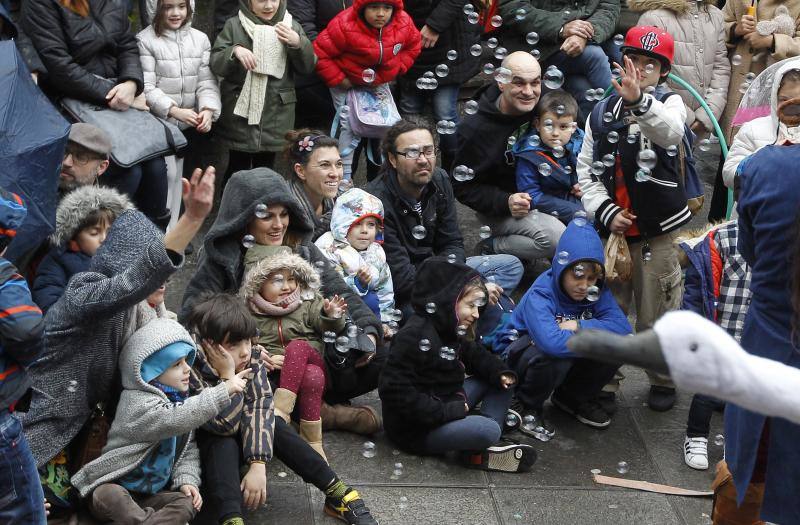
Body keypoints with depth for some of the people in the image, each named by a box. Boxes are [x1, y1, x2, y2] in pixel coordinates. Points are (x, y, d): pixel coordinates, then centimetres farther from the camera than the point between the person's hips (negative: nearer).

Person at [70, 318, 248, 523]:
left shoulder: (180, 400, 8)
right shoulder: (137, 403, -16)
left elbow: (188, 448, 12)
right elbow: (174, 420, -33)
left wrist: (187, 479, -8)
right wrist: (223, 392, -36)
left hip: (152, 491, 6)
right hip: (113, 485, -6)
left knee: (186, 503, -21)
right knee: (108, 496, -38)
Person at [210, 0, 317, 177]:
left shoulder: (291, 26, 4)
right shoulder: (234, 25, -2)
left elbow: (308, 66, 3)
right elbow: (215, 64, -6)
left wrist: (298, 43, -15)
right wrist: (234, 51, -26)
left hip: (275, 116, 2)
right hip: (240, 111, -2)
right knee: (238, 170, 5)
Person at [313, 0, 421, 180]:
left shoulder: (404, 23, -19)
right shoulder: (344, 26, -32)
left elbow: (412, 46, 3)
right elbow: (320, 53, -24)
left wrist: (397, 69, -6)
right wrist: (337, 79, -22)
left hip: (380, 82, 5)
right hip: (347, 84, -5)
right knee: (351, 127, -11)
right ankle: (344, 177, -1)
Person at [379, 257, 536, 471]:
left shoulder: (451, 331, 8)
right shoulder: (414, 336, -23)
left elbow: (474, 354, 23)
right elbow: (395, 390, -27)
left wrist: (500, 373, 0)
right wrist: (446, 411, -25)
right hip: (415, 429, -10)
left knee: (497, 380, 9)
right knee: (487, 430, -31)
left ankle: (490, 443, -6)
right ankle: (480, 453, 1)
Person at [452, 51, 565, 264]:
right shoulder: (475, 128, -19)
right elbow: (463, 186, -14)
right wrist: (505, 202, -28)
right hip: (498, 211, -7)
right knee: (559, 238, -29)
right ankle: (493, 247, -6)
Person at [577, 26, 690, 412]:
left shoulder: (669, 104, -4)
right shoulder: (602, 113, 6)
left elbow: (670, 132, -30)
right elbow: (586, 168, 4)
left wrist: (639, 101, -49)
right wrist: (606, 211, -11)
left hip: (657, 233, -3)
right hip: (612, 229, 3)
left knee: (656, 317, 5)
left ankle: (664, 382, 25)